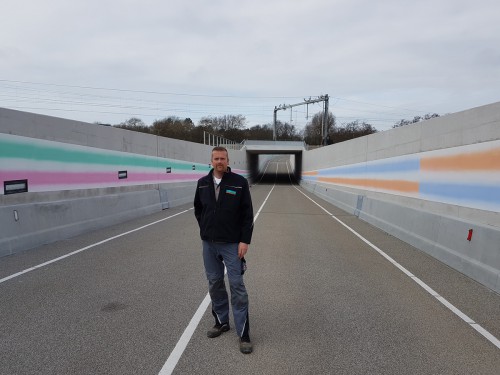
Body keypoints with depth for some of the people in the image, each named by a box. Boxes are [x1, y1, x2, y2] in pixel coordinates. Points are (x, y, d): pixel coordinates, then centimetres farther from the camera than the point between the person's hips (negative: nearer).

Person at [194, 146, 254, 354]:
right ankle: (221, 322, 31)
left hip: (232, 244, -4)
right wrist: (205, 230, 11)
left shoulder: (239, 182, -7)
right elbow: (198, 209, 18)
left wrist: (245, 240, -11)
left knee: (237, 286, -2)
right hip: (208, 243, 4)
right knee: (215, 283, 13)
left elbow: (247, 214, -7)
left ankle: (243, 333, 7)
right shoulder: (202, 183, 3)